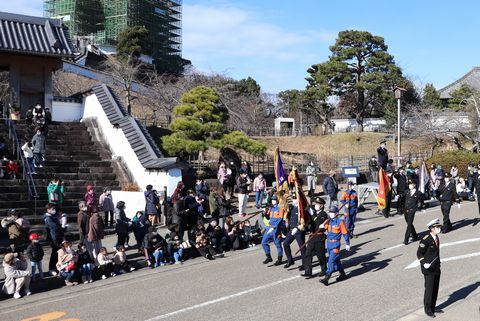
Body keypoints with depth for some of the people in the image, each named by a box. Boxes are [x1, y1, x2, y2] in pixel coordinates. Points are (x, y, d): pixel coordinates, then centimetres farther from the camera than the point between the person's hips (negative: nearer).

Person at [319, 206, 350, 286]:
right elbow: (322, 227, 7)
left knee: (331, 261, -10)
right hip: (328, 243, 7)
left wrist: (347, 244, -2)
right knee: (336, 260, 17)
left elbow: (345, 233, -5)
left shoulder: (340, 222, -10)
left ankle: (326, 278, -12)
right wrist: (322, 226, -17)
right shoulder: (328, 221, 7)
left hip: (335, 244, -7)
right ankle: (343, 275, 33)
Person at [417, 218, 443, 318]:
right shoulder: (425, 240, -18)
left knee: (435, 288, 13)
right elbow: (419, 254, -14)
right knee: (429, 289, 0)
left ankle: (433, 307, 26)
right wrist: (424, 263, -27)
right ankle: (427, 309, 13)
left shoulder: (436, 238, 6)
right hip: (428, 269, -7)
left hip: (436, 268, 7)